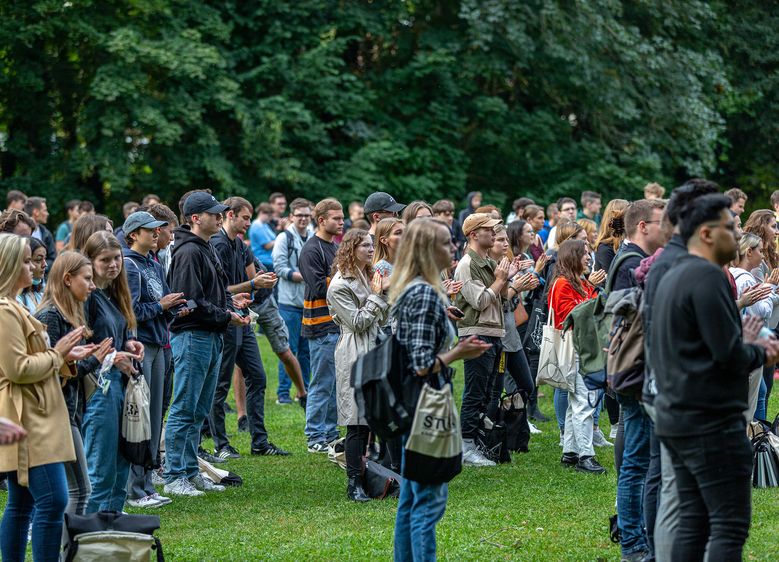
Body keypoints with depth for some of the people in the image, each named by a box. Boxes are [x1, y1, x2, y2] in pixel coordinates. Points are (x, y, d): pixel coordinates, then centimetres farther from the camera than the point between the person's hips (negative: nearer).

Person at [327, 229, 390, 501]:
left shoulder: (370, 277, 18)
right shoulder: (340, 284, -8)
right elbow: (358, 321, -13)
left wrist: (385, 292, 4)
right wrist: (378, 294, -9)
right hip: (355, 355, -8)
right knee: (357, 423, -8)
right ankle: (354, 483, -5)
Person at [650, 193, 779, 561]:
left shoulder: (671, 278, 17)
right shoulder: (708, 276, -14)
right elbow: (729, 354, -19)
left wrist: (745, 346, 14)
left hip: (675, 418, 10)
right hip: (711, 420, -10)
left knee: (693, 522, 11)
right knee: (730, 525, -8)